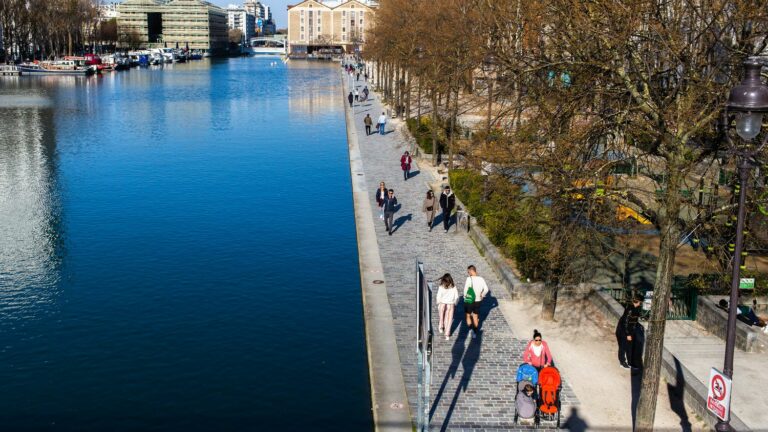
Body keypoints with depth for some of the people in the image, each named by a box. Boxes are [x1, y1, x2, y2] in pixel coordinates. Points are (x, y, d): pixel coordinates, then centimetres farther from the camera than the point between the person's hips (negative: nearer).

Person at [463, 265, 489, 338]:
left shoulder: (469, 279, -17)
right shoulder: (481, 279, -5)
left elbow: (465, 289, -20)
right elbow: (486, 289, -7)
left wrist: (465, 297, -4)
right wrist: (482, 295, 8)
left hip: (469, 301, -4)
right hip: (478, 301, 4)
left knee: (468, 316, 16)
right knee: (475, 317, 17)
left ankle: (470, 329, -2)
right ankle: (475, 333, 23)